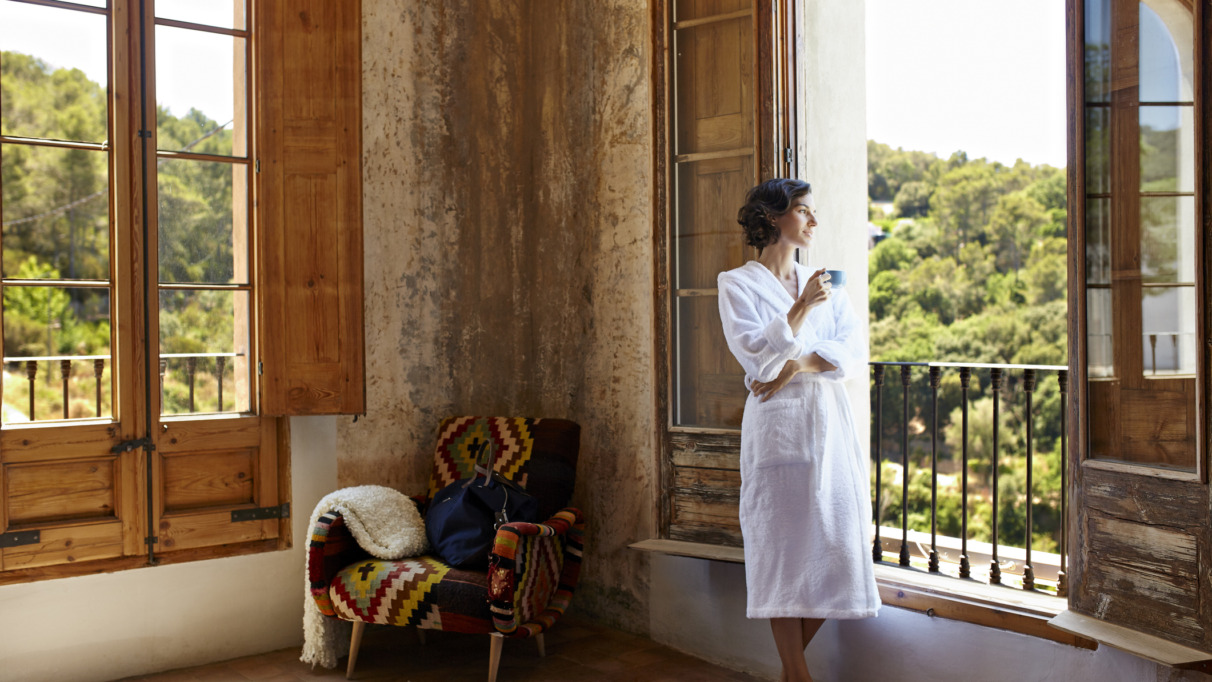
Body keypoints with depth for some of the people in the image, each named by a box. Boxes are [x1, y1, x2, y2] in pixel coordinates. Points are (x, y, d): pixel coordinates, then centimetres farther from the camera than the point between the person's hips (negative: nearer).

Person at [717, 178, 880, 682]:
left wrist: (798, 364, -10)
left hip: (830, 423, 5)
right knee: (786, 546, -4)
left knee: (834, 544, 3)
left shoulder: (826, 285, 17)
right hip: (778, 423, -5)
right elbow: (757, 354, -9)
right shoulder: (737, 284, 3)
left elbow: (855, 354, 4)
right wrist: (802, 308, -15)